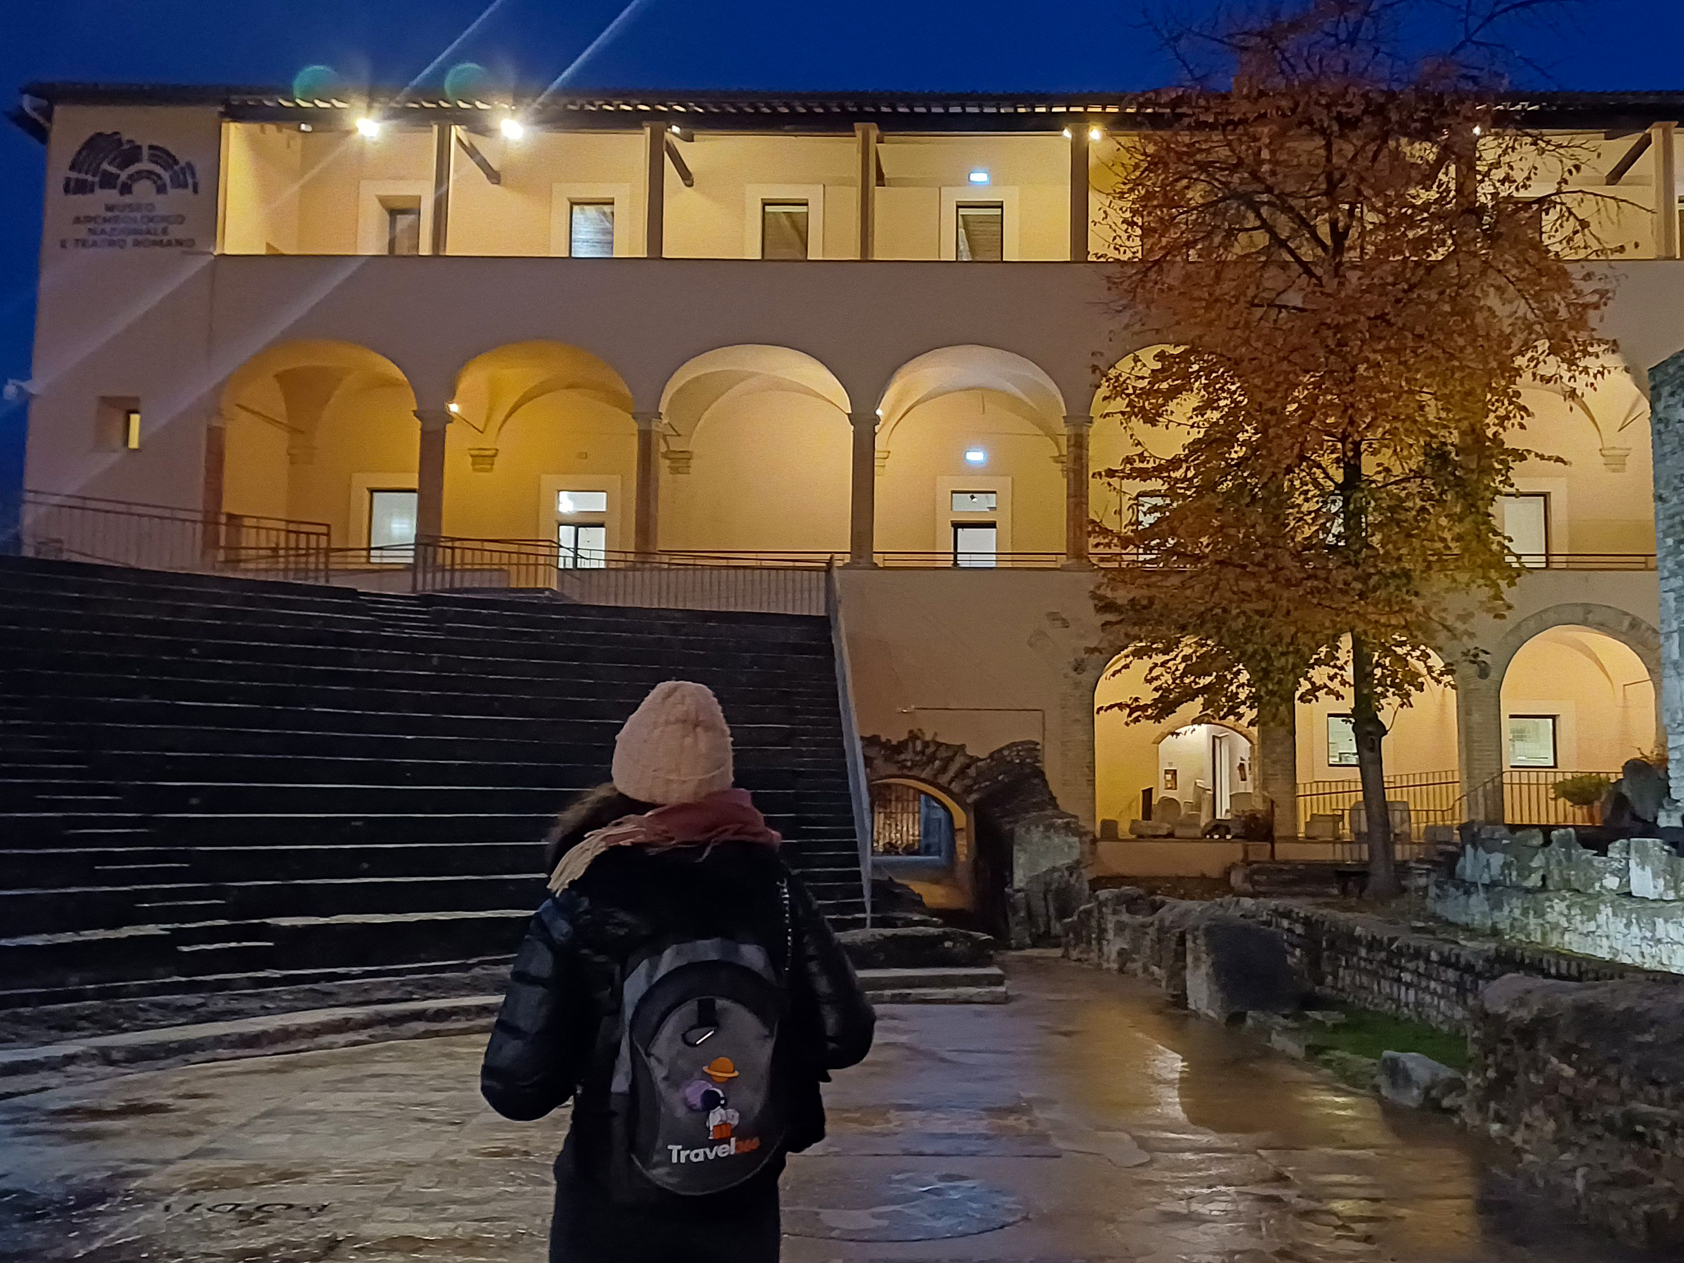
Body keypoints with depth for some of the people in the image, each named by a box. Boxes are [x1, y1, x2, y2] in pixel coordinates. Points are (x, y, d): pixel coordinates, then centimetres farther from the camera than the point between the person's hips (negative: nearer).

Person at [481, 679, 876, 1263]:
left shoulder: (580, 908, -16)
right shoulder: (773, 891, -8)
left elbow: (516, 1086, -17)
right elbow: (845, 1036, -5)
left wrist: (586, 1062, 4)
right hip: (742, 1212, 2)